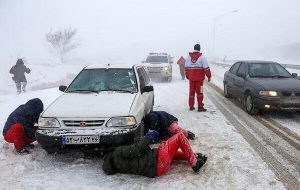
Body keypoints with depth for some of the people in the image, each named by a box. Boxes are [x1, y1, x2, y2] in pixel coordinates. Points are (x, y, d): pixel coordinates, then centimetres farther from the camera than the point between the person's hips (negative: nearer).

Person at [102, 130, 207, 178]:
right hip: (158, 160, -10)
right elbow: (137, 149, -19)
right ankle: (194, 163, 6)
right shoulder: (118, 152, -12)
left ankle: (194, 156, 28)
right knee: (179, 136, -1)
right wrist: (149, 136, -8)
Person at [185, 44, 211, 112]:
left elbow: (186, 67, 11)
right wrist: (209, 76, -1)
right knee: (199, 92, 0)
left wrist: (187, 76, 22)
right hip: (199, 78, -4)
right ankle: (200, 107, 1)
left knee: (191, 92, 12)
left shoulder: (188, 57, 5)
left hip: (191, 78, 4)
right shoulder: (201, 57, -10)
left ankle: (191, 106, 17)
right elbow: (206, 68, -10)